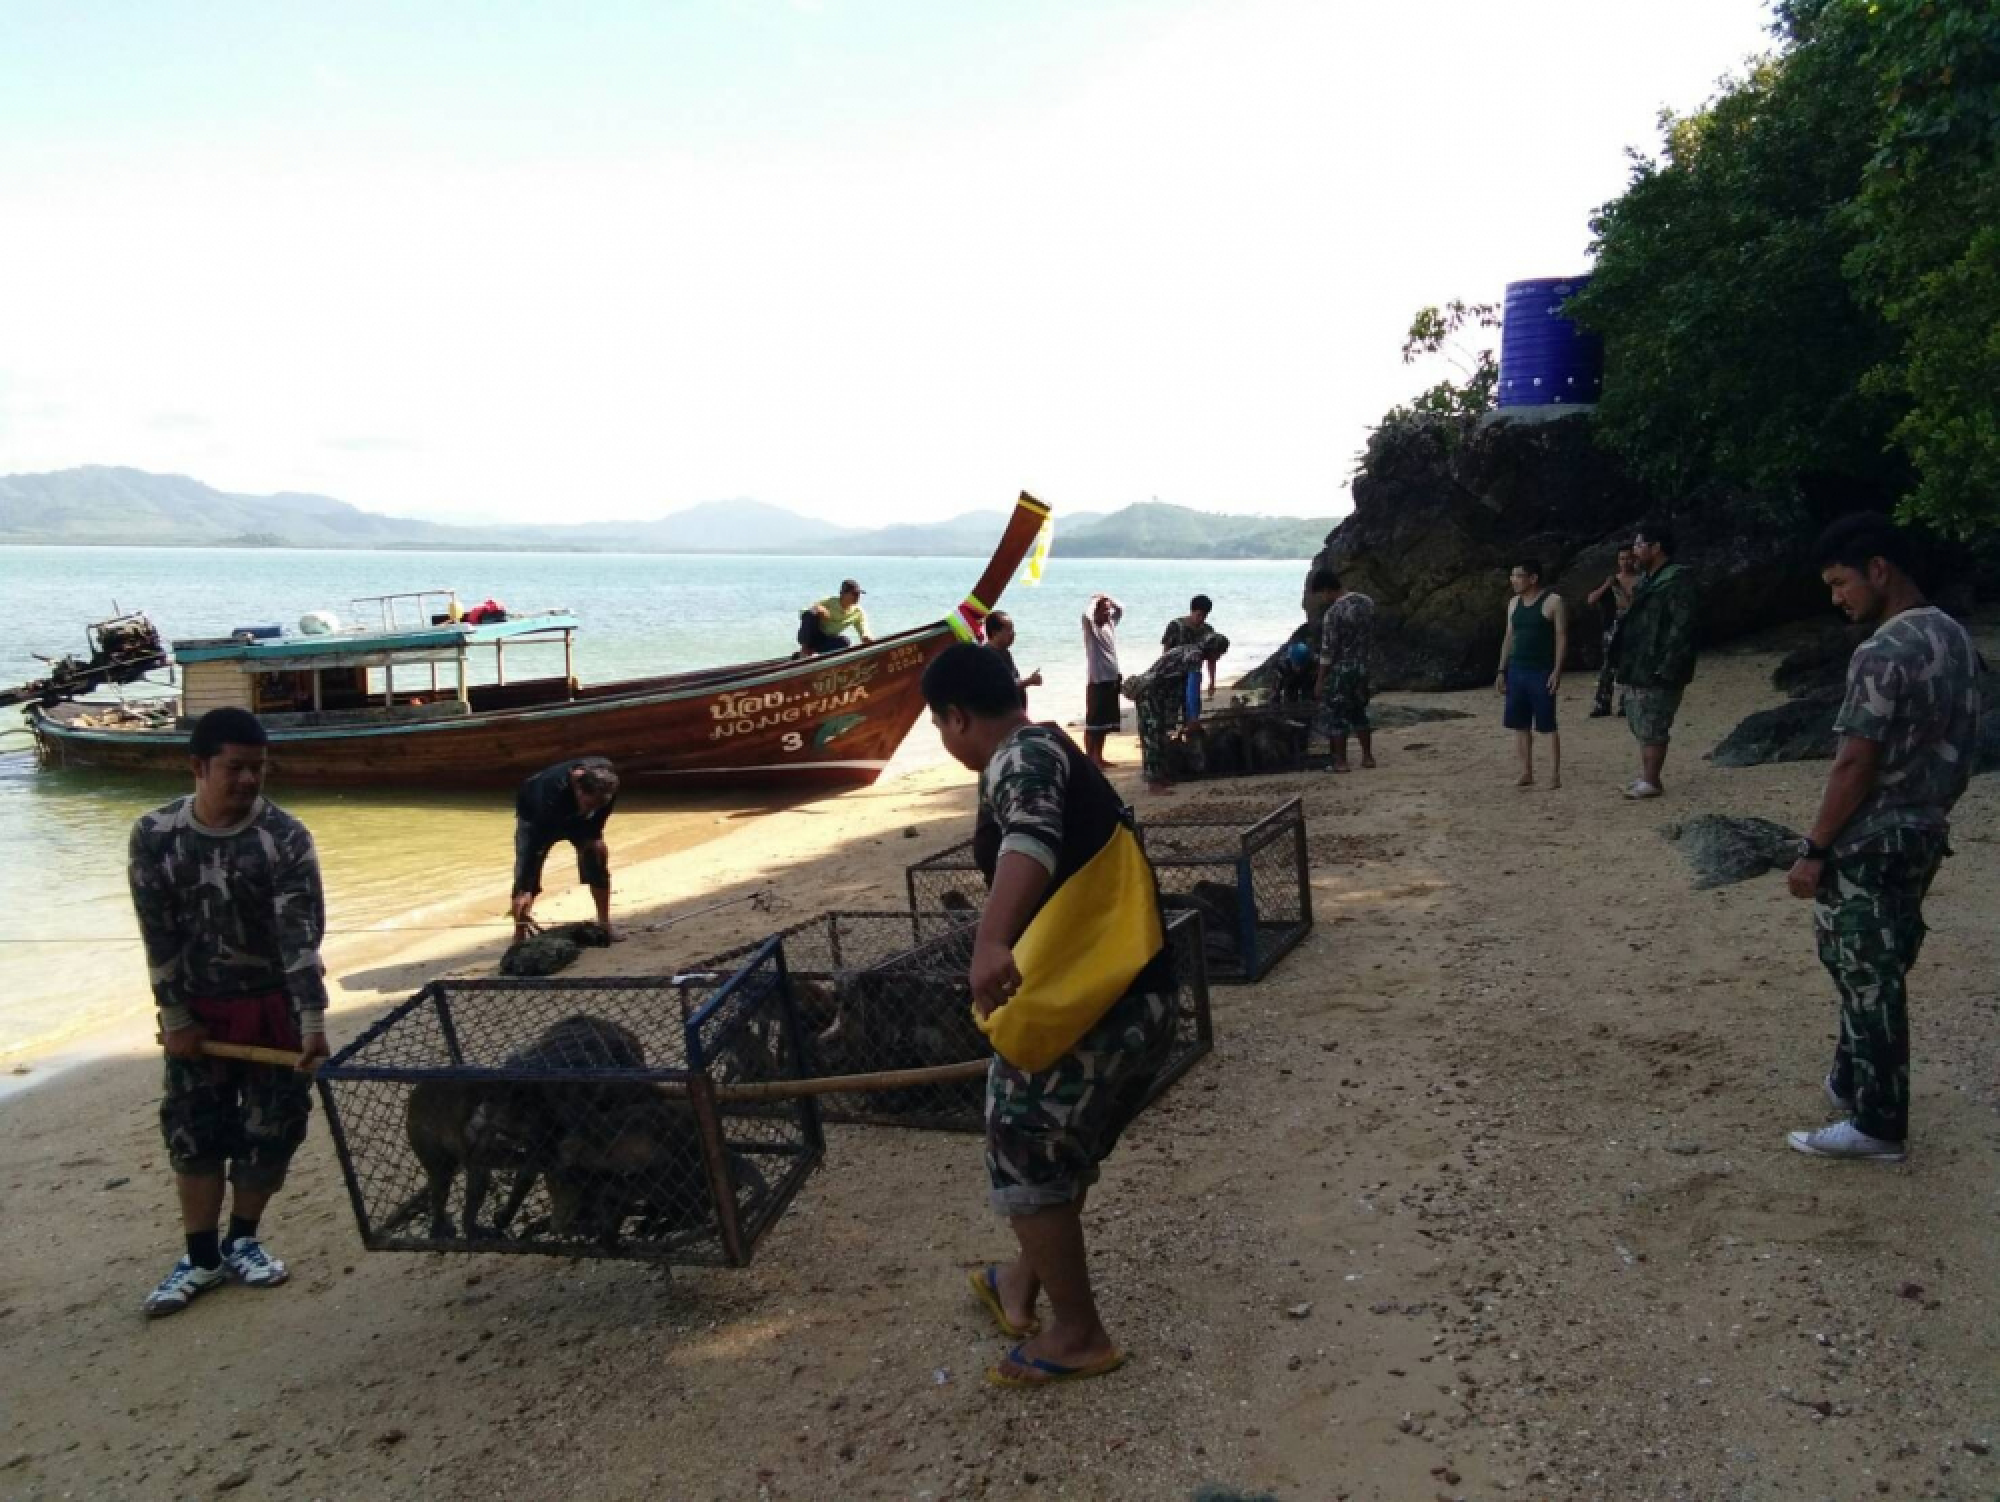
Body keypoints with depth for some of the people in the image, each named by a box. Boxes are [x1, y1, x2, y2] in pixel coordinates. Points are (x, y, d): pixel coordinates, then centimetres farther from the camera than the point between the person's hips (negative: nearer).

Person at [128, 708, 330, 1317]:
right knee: (193, 1131, 6)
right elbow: (159, 935, -7)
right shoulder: (154, 836, -10)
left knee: (270, 1128, 5)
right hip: (196, 1009, 1)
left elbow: (301, 935, -21)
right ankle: (201, 1256, 20)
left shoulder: (286, 837, -16)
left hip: (273, 1005, -1)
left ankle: (242, 1240, 26)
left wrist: (312, 1020, -27)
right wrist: (174, 1017, -8)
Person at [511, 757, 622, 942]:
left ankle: (604, 924, 10)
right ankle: (520, 935, -10)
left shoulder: (607, 779, -33)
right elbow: (534, 843, -45)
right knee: (526, 874, -15)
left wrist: (595, 836, -16)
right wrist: (524, 891, -46)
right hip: (535, 815, -4)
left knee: (597, 863, -4)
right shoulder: (553, 790, -46)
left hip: (578, 817, 4)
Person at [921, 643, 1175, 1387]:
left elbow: (1030, 842, -37)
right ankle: (1027, 1280, 43)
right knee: (1063, 1151, 25)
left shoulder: (1020, 758, -13)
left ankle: (1078, 1335, 20)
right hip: (1139, 1000, 10)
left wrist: (990, 944, -52)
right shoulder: (1058, 749, 18)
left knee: (1026, 1159, 7)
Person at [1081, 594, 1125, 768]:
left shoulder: (1111, 623, 11)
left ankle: (1099, 758, 19)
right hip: (1096, 681, -7)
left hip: (1112, 679, 7)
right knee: (1093, 722, -3)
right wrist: (1096, 600, -13)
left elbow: (1121, 608, 23)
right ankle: (1090, 759, 0)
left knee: (1105, 721, 12)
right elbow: (1087, 615, -29)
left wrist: (1108, 599, 8)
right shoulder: (1090, 625, -9)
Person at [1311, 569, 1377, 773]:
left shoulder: (1332, 613, -19)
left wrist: (1320, 680, -9)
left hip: (1340, 670, -7)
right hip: (1364, 668, 7)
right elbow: (1370, 636, 10)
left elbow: (1328, 651, -16)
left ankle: (1341, 762, 6)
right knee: (1358, 713, 19)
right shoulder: (1367, 602, 2)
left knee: (1334, 716, 4)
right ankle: (1368, 757, 21)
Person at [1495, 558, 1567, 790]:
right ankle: (1526, 773, 12)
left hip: (1542, 672, -6)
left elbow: (1561, 636, -9)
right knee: (1520, 725, 6)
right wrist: (1502, 670, 12)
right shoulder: (1514, 602, 12)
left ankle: (1554, 774, 0)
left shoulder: (1552, 601, -7)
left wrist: (1557, 670, -17)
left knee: (1547, 725, -3)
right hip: (1516, 671, 6)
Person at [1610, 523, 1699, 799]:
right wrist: (1624, 663, 16)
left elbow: (1682, 628, -20)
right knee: (1641, 725, 14)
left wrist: (1666, 668, -24)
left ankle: (1651, 781, 0)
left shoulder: (1678, 582, -14)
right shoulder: (1648, 582, 17)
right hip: (1637, 670, 10)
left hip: (1658, 673, -10)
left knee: (1652, 727, -6)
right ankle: (1646, 775, 22)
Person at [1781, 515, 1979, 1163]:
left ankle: (1877, 1125, 11)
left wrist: (1814, 849, -16)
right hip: (1923, 835, 9)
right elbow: (1957, 747, 14)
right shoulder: (1955, 638, 7)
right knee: (1877, 971, 20)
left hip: (1869, 845, -9)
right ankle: (1855, 1082, 34)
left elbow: (1856, 765, -22)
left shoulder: (1882, 655, -22)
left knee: (1867, 980, 1)